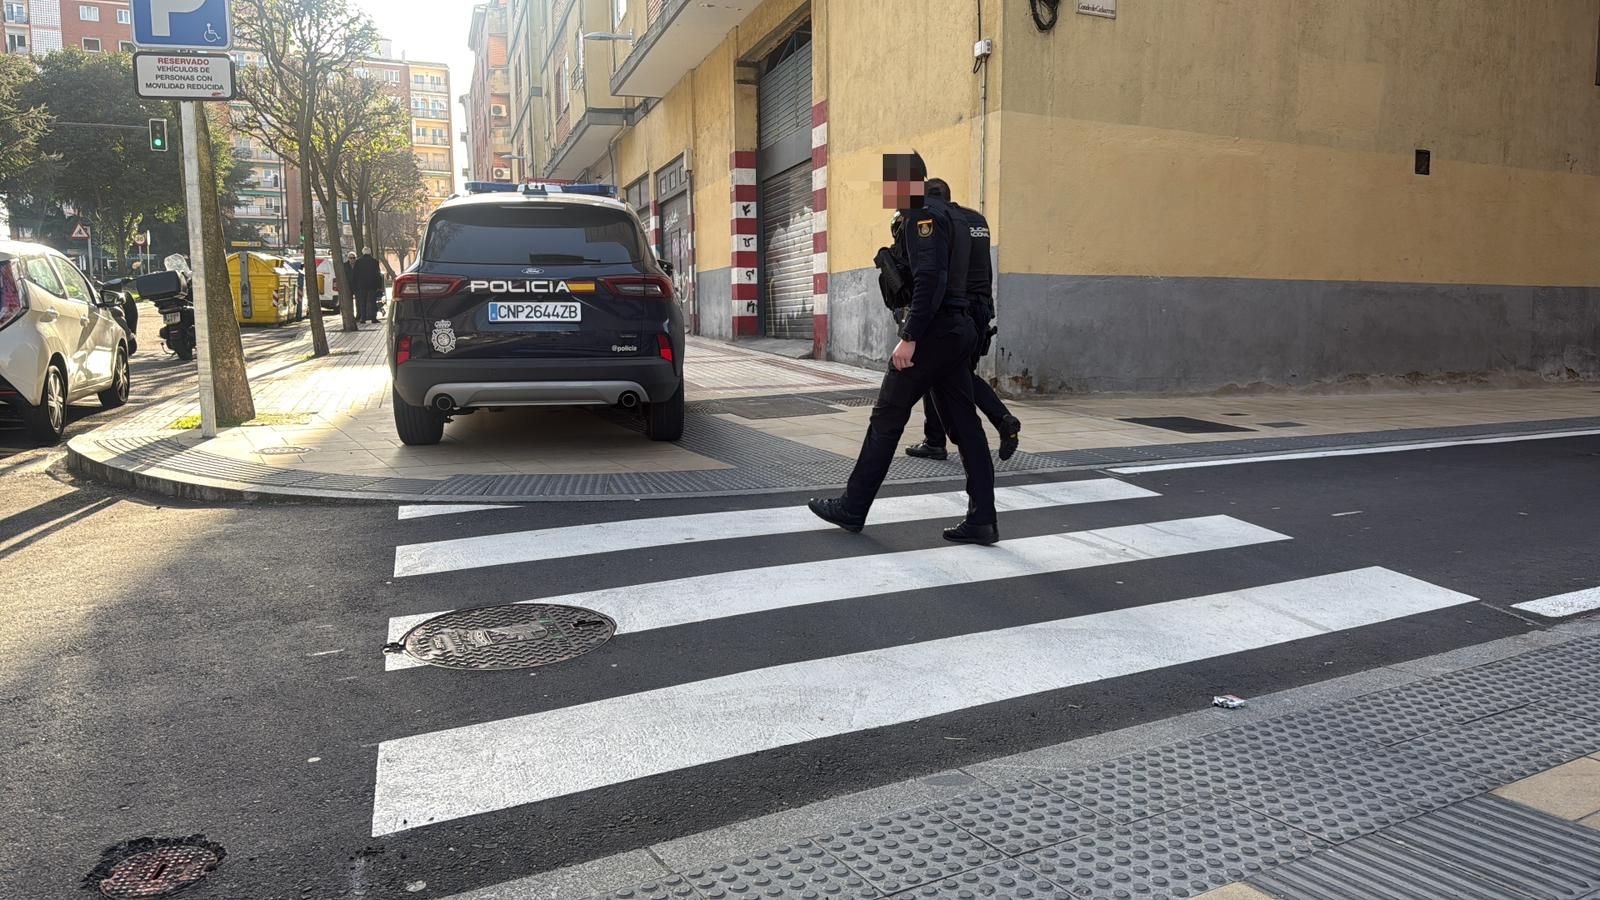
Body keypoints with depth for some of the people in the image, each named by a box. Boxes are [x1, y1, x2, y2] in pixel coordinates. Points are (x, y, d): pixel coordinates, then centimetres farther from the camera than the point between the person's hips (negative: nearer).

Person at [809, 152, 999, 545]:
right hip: (958, 330, 10)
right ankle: (982, 519, 5)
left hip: (933, 331, -10)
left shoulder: (923, 216, -11)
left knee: (886, 418, 0)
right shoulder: (947, 213, 20)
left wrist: (909, 337, -23)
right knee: (964, 423, 6)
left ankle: (853, 508, 9)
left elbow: (929, 279, -22)